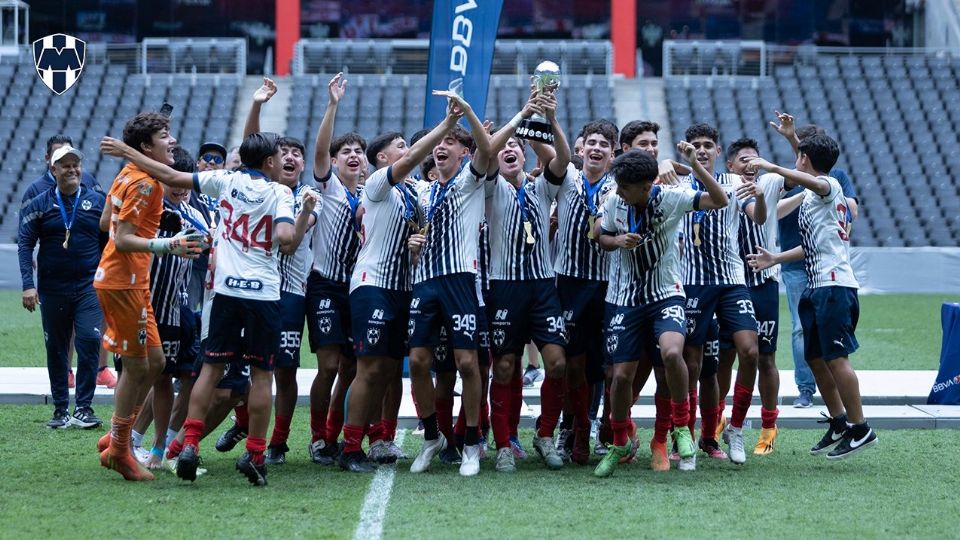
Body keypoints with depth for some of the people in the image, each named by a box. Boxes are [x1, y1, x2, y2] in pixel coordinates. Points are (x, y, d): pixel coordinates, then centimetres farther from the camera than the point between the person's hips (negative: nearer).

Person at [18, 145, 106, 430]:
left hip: (89, 286, -1)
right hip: (52, 290, 1)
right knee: (56, 350, 7)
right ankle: (60, 409, 17)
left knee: (90, 342, -15)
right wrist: (28, 285, -10)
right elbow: (24, 244, 0)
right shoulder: (39, 205, 3)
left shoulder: (97, 201, 5)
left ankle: (83, 408, -8)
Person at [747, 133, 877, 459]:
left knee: (835, 357, -11)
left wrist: (772, 168, -31)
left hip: (835, 285, -10)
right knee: (815, 358, 12)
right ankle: (839, 423, 20)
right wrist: (775, 259, 28)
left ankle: (860, 429, -8)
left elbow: (812, 182, -30)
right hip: (817, 286, 10)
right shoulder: (810, 197, 23)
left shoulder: (829, 186, -4)